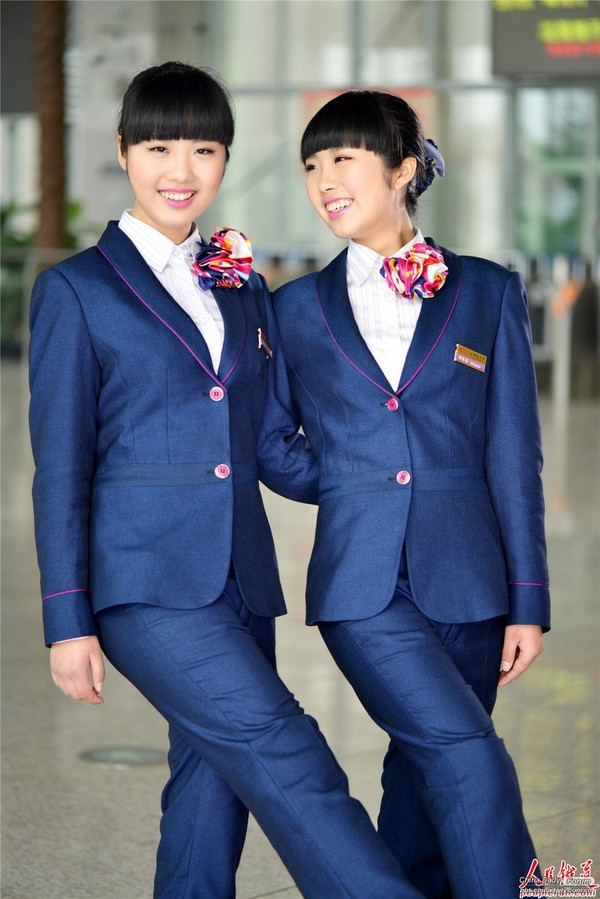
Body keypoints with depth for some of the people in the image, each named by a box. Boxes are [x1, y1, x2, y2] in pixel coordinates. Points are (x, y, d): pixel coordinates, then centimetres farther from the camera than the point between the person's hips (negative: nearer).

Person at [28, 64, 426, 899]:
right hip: (145, 580, -6)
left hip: (240, 580, 6)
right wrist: (68, 620, -5)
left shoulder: (243, 289, 16)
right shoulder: (77, 290, 1)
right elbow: (60, 467, -1)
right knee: (284, 757, -16)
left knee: (216, 785, 6)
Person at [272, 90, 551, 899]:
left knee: (426, 786, 7)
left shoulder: (489, 293, 7)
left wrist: (528, 601, 1)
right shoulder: (298, 308, 9)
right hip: (361, 587, -1)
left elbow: (514, 456, 4)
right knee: (470, 758, -19)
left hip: (465, 580, 1)